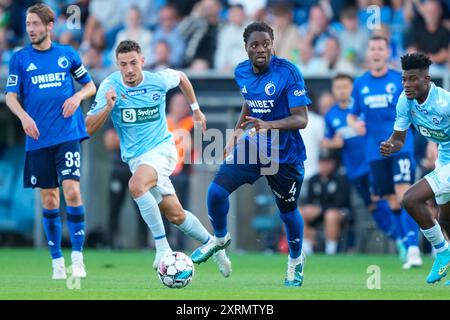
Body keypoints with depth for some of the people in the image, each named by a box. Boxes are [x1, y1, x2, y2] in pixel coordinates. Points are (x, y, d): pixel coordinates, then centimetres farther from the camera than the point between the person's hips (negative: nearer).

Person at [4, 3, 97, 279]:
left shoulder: (68, 54, 6)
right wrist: (23, 116, -17)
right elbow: (11, 96, 2)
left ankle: (78, 258, -8)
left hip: (68, 135, -1)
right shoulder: (20, 58, 6)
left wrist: (77, 97, -6)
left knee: (72, 191, -15)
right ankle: (57, 261, 14)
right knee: (49, 200, 4)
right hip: (38, 140, 1)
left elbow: (90, 86, 15)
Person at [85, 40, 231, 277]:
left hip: (162, 147, -3)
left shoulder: (158, 80, -9)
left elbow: (181, 78, 16)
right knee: (175, 215, 6)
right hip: (135, 157, 3)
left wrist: (196, 109, 22)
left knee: (136, 185, -33)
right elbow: (89, 128, -12)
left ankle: (162, 247, -26)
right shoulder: (110, 86, -11)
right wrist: (108, 108, -28)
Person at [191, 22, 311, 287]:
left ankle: (296, 260, 40)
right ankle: (220, 238, 20)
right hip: (252, 145, 4)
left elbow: (301, 119, -24)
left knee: (288, 212, 10)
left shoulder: (288, 72, -21)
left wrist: (269, 125, -38)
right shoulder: (242, 72, -2)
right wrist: (238, 131, 12)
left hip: (285, 154, -4)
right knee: (216, 190, -10)